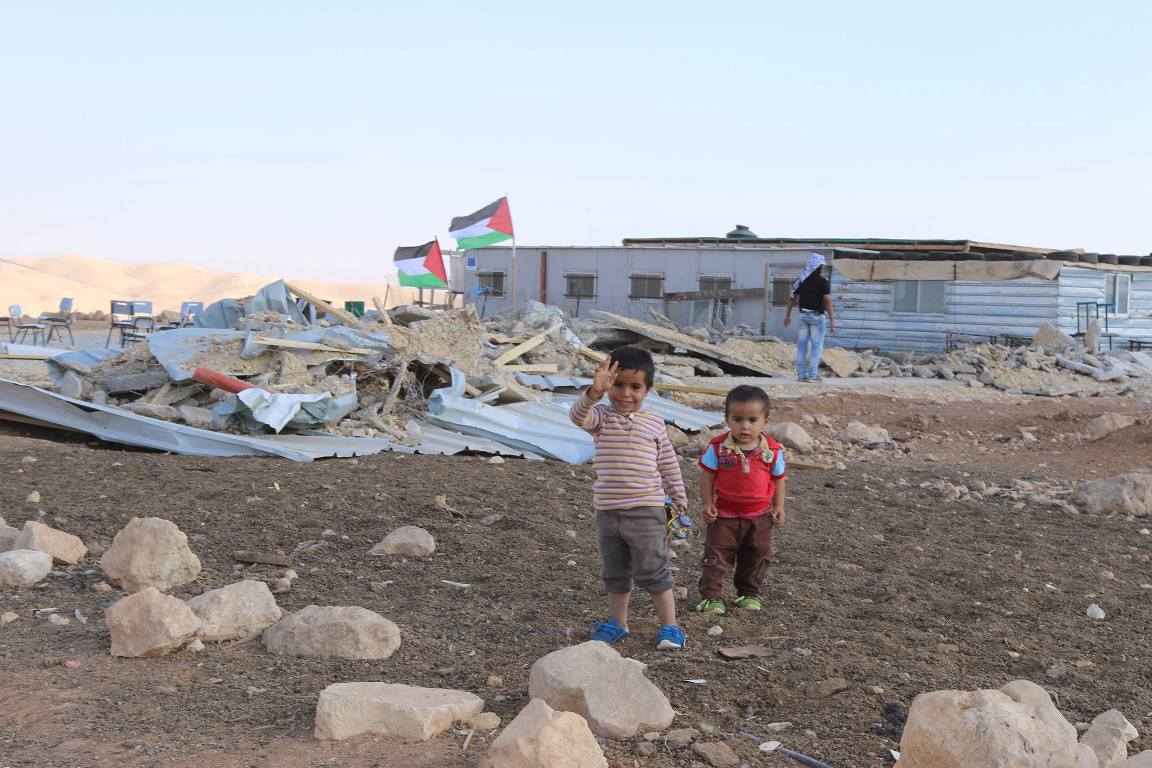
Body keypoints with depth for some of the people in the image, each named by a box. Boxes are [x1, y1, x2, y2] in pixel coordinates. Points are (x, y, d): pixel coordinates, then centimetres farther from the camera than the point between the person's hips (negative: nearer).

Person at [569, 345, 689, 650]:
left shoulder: (655, 424, 0)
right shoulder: (601, 417, -4)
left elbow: (668, 463, 10)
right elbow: (578, 416, -27)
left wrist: (679, 497, 11)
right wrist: (594, 392, -46)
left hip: (646, 511, -2)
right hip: (607, 511, 2)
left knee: (652, 573, 1)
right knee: (615, 574, 17)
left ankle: (670, 627, 14)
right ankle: (617, 624, 31)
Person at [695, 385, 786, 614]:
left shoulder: (773, 450, -8)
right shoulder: (718, 447, -13)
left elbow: (778, 479, 4)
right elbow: (707, 476, -5)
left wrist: (778, 507, 2)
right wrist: (707, 503, -10)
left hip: (760, 515, 2)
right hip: (725, 514, -2)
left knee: (757, 556, 13)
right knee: (717, 555, 1)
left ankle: (748, 593, 30)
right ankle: (711, 597, 10)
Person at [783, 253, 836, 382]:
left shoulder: (800, 280, 5)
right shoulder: (823, 281, -9)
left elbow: (792, 298, 9)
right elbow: (827, 301, -13)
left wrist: (788, 315, 19)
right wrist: (831, 319, -10)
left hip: (803, 315, 4)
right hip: (817, 316, -4)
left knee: (802, 345, 8)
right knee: (816, 345, 1)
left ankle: (801, 374, 7)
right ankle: (813, 374, -2)